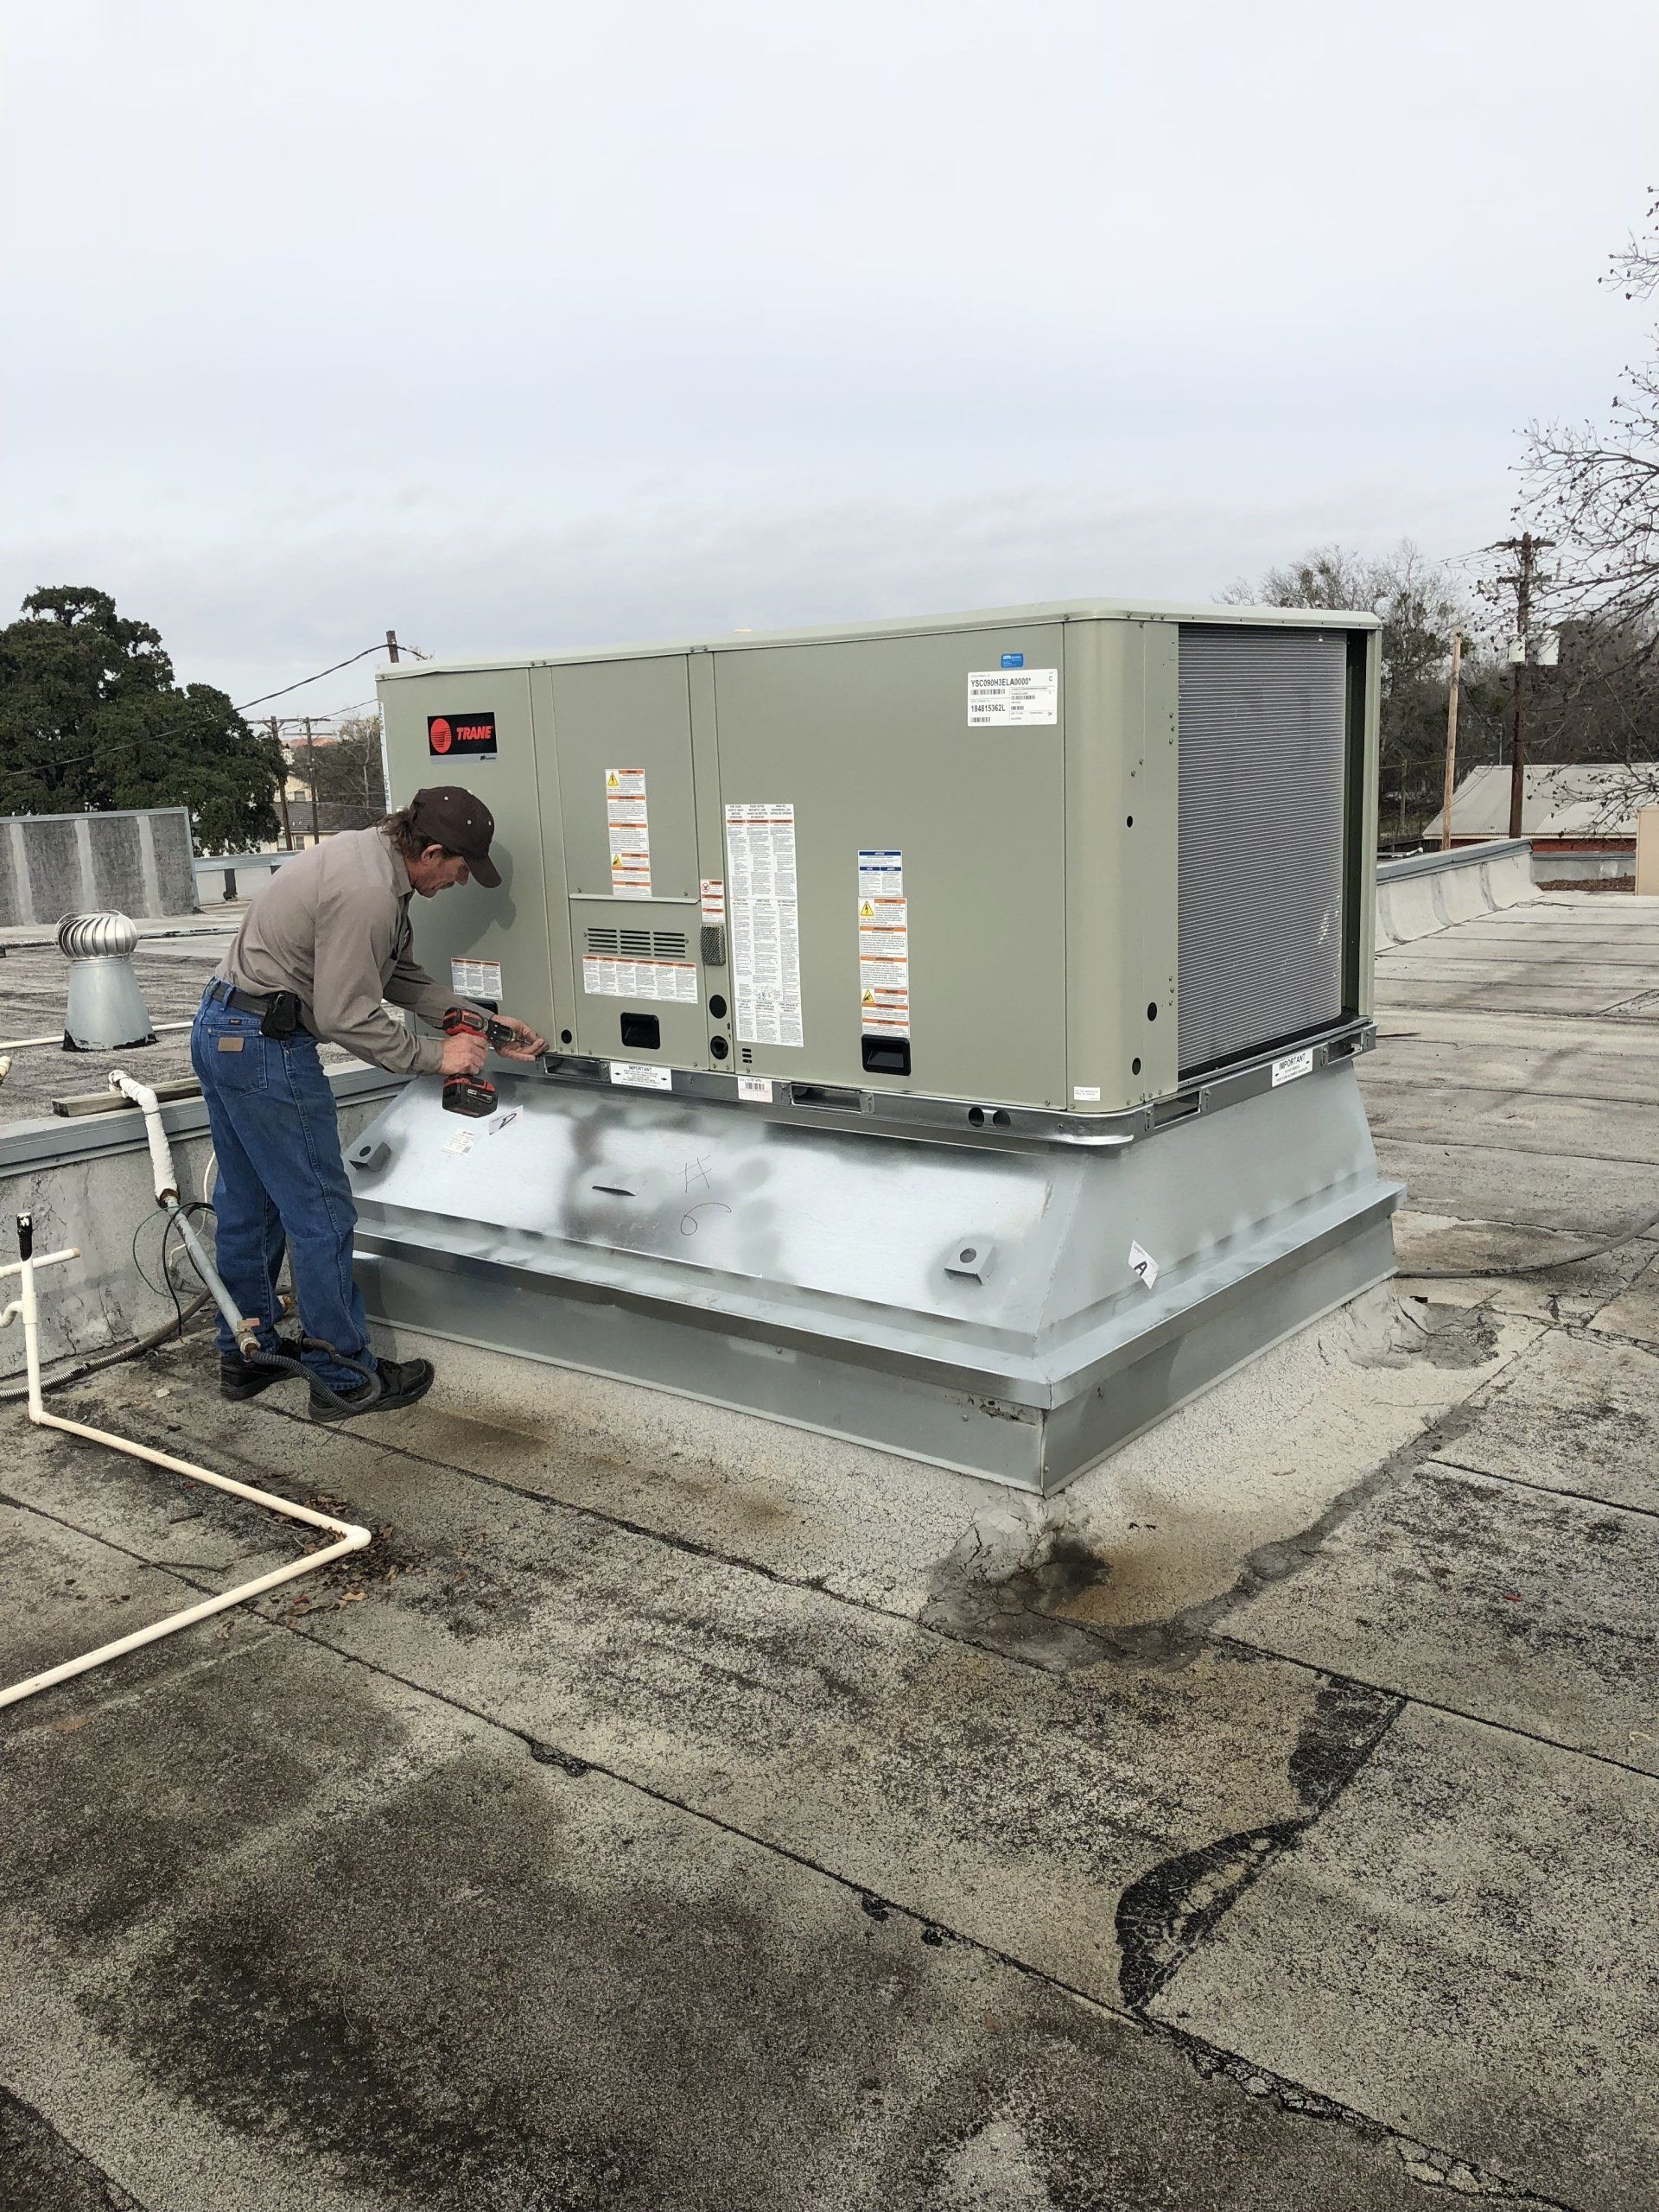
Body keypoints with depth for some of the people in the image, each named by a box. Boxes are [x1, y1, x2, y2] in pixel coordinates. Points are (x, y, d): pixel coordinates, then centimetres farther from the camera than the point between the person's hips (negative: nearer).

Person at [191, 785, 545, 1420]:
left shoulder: (368, 855, 9)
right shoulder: (367, 893, -23)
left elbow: (401, 978, 15)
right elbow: (347, 1017, -22)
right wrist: (435, 1057, -11)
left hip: (219, 1030, 11)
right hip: (265, 1045, -11)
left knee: (247, 1205, 19)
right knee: (320, 1215, -1)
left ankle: (246, 1357, 32)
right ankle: (346, 1380, 10)